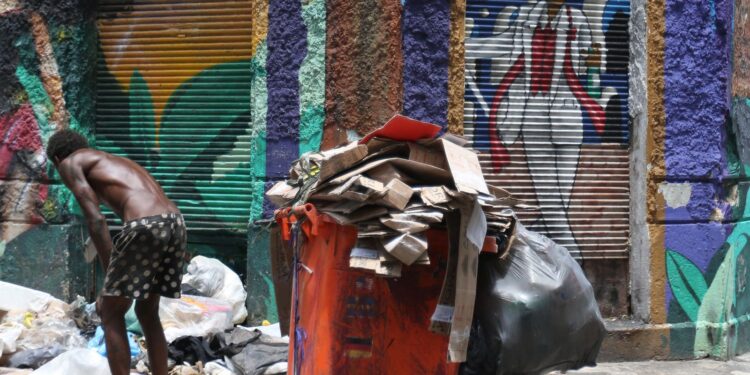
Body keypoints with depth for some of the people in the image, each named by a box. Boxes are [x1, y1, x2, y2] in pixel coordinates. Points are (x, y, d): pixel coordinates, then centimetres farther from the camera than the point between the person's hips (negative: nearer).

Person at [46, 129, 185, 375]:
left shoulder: (70, 163, 14)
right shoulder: (116, 162, 36)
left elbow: (95, 219, 0)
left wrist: (109, 275, 1)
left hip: (145, 226, -7)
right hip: (174, 223, 7)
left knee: (111, 316, 8)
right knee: (147, 312, 22)